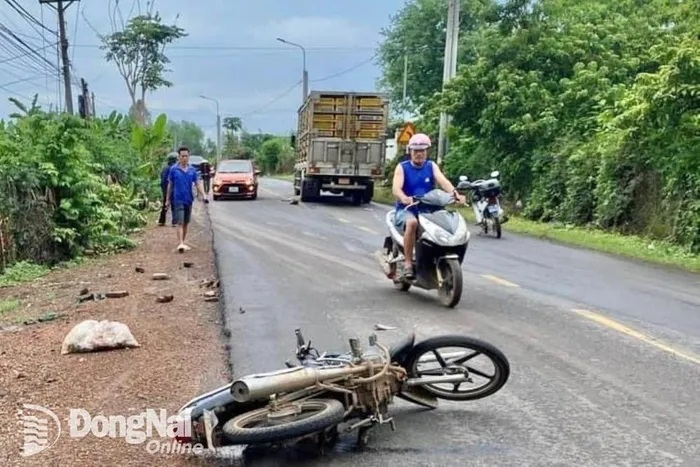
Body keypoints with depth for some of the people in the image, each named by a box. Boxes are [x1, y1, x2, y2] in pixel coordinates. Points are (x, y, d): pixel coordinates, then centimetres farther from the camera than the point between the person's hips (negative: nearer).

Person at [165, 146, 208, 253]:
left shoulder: (192, 170, 5)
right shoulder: (174, 169, -2)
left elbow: (198, 183, 1)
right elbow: (170, 185, 4)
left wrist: (203, 195, -14)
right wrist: (168, 199, 6)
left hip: (189, 200, 4)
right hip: (178, 200, -4)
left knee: (186, 223, 11)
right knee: (180, 223, -12)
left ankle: (183, 242, 23)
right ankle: (180, 244, -17)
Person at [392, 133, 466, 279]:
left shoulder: (432, 166, 11)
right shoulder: (402, 167, 3)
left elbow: (443, 181, -9)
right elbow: (396, 188, -15)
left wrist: (455, 194, -30)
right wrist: (404, 198, -39)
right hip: (406, 210, -3)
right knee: (412, 222, -37)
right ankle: (408, 263, -28)